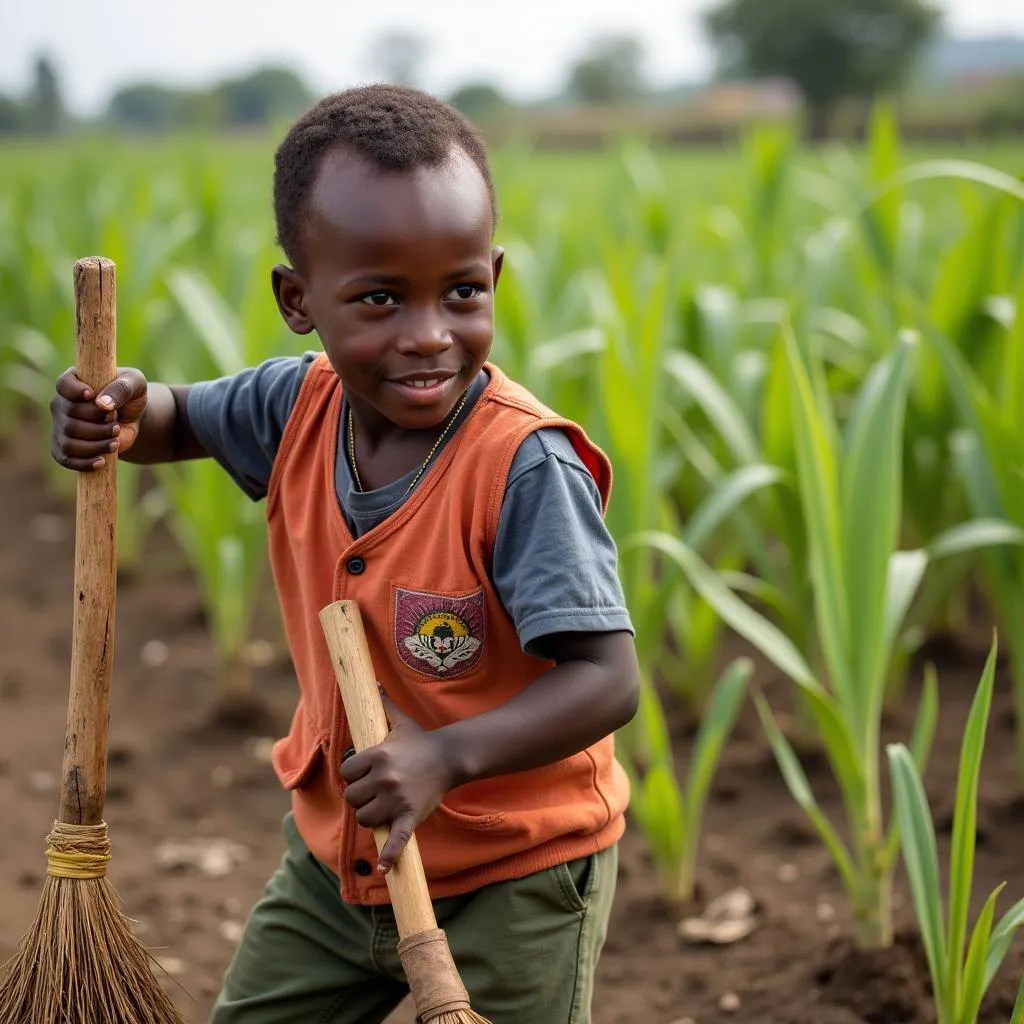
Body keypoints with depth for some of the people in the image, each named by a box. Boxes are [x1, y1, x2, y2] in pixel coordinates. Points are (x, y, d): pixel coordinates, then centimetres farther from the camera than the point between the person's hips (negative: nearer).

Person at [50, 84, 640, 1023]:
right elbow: (183, 420, 13)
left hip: (515, 874, -6)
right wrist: (121, 417, -11)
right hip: (339, 849, 6)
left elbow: (608, 679, -30)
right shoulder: (300, 405, -9)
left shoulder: (525, 466, -29)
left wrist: (449, 756, -42)